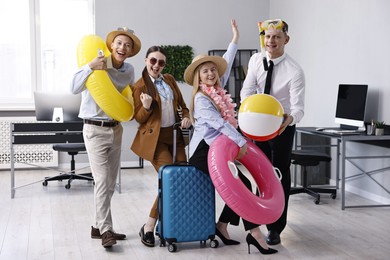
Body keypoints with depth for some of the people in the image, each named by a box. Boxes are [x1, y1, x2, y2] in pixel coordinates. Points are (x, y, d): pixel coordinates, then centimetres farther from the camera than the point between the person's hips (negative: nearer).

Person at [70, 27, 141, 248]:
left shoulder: (129, 70, 3)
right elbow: (75, 89, -23)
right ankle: (106, 229, -5)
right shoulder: (97, 64, -13)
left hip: (116, 129, 6)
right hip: (95, 129, -6)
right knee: (102, 181, -11)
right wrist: (89, 67, -32)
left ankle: (99, 226, 22)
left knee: (111, 182, 11)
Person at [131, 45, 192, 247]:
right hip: (155, 139, -6)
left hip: (175, 136, 7)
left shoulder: (170, 80, 9)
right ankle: (148, 227, -2)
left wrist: (186, 117, -2)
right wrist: (146, 107, -25)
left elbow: (182, 104, 18)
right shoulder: (139, 86, -7)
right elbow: (139, 119, -5)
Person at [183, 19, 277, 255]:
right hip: (204, 153, -9)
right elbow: (219, 124, -22)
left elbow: (226, 65, 19)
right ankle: (254, 232, -11)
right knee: (242, 183, -14)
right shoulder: (201, 99, -13)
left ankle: (222, 226, 10)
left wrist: (235, 40, 22)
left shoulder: (219, 89, 10)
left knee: (239, 184, 0)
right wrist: (241, 142, -26)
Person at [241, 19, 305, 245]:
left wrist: (288, 120, -52)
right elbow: (247, 90, -14)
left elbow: (298, 107, -30)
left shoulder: (294, 71, -23)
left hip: (282, 126, -5)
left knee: (280, 176, 2)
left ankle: (276, 228, 13)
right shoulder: (255, 60, -8)